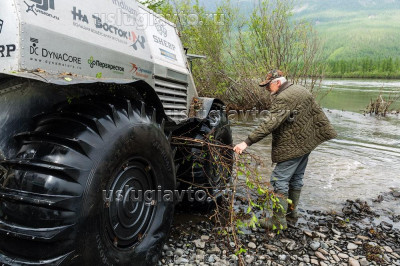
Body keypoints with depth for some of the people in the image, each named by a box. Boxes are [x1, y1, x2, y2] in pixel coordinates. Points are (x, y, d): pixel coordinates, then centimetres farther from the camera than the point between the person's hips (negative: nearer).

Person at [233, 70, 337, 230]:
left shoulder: (283, 98, -21)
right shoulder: (302, 91, 10)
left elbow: (270, 123, -32)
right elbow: (317, 113, 15)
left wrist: (247, 142, -35)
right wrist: (328, 132, 23)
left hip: (292, 148, -10)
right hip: (307, 143, 10)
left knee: (280, 180, -4)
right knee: (296, 178, 19)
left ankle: (279, 220, 2)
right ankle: (292, 212, 32)